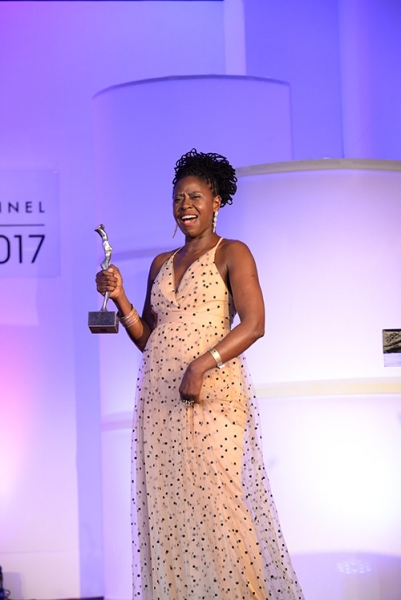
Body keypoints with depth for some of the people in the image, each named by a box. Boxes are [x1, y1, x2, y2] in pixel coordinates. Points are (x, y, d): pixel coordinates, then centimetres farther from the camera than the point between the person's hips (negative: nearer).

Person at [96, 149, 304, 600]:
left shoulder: (232, 254, 2)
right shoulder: (161, 264, 19)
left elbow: (254, 323, -11)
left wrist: (201, 365, -21)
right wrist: (119, 298, 5)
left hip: (212, 392, -5)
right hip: (158, 394, 6)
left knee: (216, 499, -11)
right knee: (166, 506, 1)